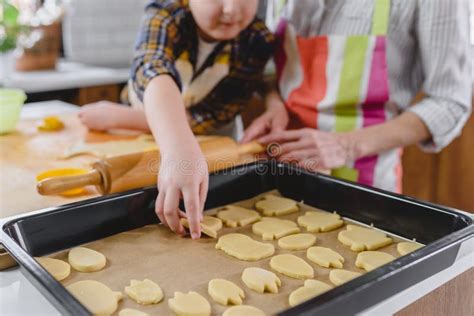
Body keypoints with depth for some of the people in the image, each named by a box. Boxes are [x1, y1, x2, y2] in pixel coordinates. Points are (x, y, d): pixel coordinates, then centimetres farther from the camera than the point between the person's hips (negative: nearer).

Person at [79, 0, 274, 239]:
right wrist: (180, 151, -67)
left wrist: (116, 117, -29)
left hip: (213, 149, 1)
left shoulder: (258, 40, -24)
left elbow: (211, 118, -28)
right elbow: (153, 72, -48)